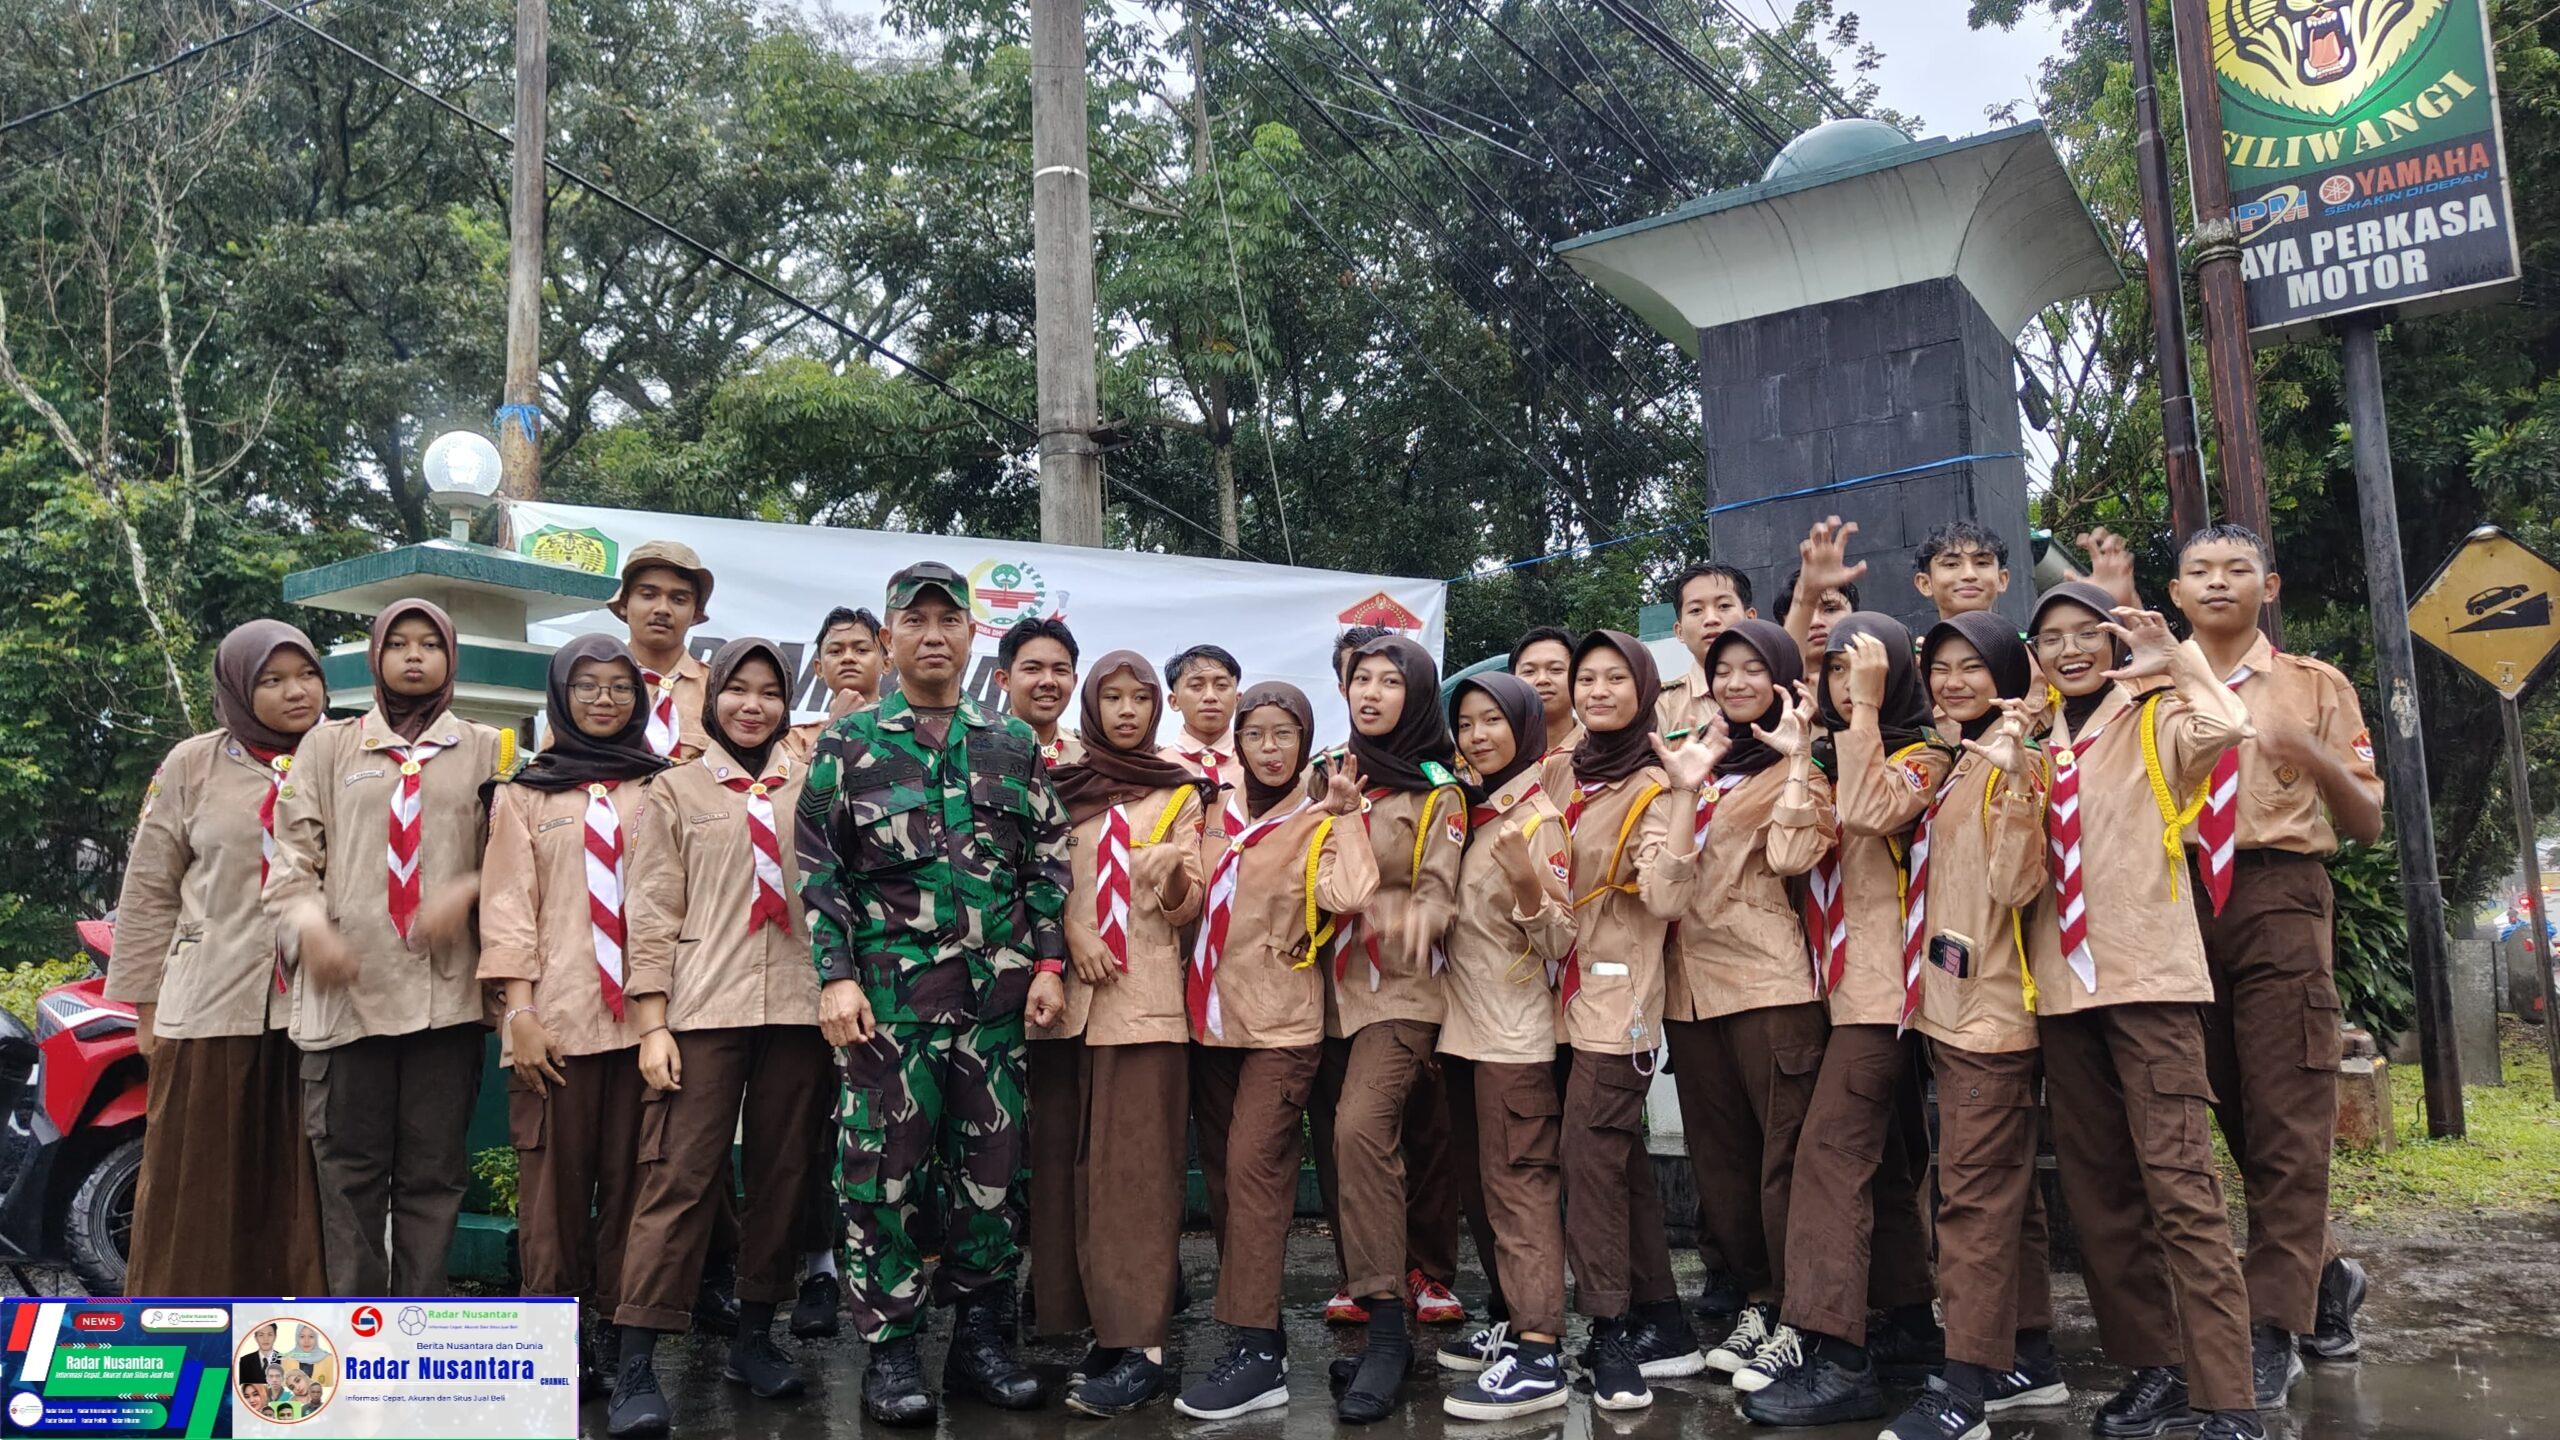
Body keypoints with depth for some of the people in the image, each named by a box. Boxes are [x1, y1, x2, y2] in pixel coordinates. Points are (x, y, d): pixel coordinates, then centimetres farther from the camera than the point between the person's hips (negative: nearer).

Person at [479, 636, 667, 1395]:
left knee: (628, 1178, 3)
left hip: (641, 1013, 1)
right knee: (555, 1181, 0)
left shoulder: (660, 788, 12)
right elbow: (508, 904, 3)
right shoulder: (524, 793, 10)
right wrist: (518, 1009, -8)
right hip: (555, 1016, -1)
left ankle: (614, 1330, 10)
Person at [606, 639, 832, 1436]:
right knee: (678, 1176, -6)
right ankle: (635, 1364, -3)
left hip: (796, 1007, 3)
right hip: (702, 1008, -3)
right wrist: (651, 1023, -6)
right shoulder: (674, 790, 6)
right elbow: (652, 914, 1)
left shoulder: (808, 789, 11)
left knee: (782, 1174, 8)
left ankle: (755, 1335, 21)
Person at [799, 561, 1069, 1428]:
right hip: (888, 992, -2)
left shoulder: (1015, 746, 10)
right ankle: (889, 1350, 13)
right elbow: (821, 870, 0)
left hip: (997, 994, 3)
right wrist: (836, 977, -8)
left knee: (992, 1168, 7)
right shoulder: (848, 744, 4)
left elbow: (1049, 862, 10)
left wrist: (1048, 961, 2)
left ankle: (982, 1338, 20)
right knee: (885, 1170, 1)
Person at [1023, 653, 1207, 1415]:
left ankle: (1141, 1349, -8)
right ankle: (1105, 1328, 11)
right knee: (1069, 1167, 2)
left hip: (1143, 996, -3)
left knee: (1134, 1170, -8)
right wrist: (1056, 957, -6)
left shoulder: (1179, 794, 7)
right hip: (1067, 995, 3)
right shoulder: (1060, 788, 12)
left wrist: (1177, 880, -19)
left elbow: (1185, 907, 3)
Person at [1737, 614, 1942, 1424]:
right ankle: (1912, 1324, 24)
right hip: (1844, 979, 8)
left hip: (1881, 981, -8)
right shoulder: (1829, 757, 17)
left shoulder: (1921, 759, -5)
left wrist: (1867, 708, -20)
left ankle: (1833, 1357, -17)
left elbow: (1868, 812, -25)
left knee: (1832, 1151, -15)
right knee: (1881, 1158, 14)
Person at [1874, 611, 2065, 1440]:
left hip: (1992, 1005, -8)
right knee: (2005, 1187, 14)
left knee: (1975, 1192, -6)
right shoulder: (1943, 766, 14)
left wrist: (2007, 779, -26)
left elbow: (2017, 885, -20)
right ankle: (2029, 1357, 23)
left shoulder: (2013, 765, -9)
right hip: (1946, 1000, 9)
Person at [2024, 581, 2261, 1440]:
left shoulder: (2153, 722, 1)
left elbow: (2225, 728, -23)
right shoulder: (2041, 746, 15)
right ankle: (2156, 1368, 20)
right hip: (2063, 982, 6)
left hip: (2148, 976, -6)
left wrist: (2172, 658, -15)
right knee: (2096, 1188, 9)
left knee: (2177, 1183, -12)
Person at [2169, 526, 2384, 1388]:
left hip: (2280, 896, -3)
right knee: (2234, 1116, 11)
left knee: (2287, 1120, -5)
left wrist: (2320, 760, -15)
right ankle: (2322, 1281, 31)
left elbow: (2368, 825, 5)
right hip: (2183, 900, 3)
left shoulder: (2316, 687, 8)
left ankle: (2271, 1331, 1)